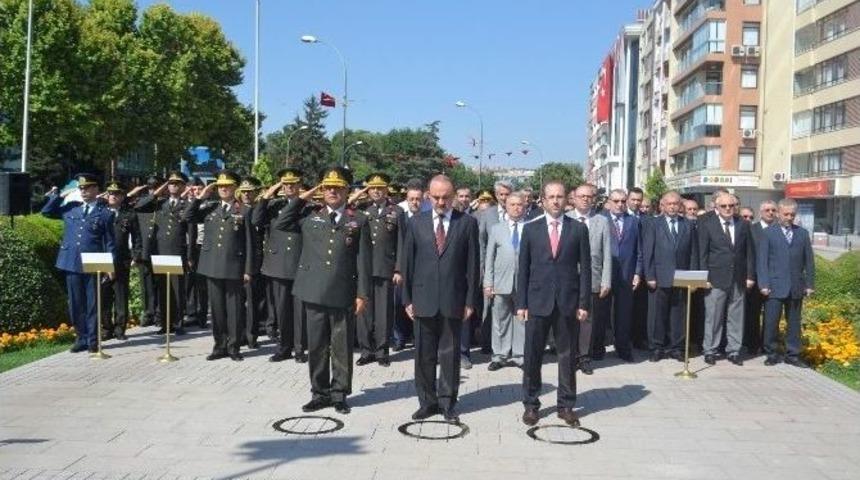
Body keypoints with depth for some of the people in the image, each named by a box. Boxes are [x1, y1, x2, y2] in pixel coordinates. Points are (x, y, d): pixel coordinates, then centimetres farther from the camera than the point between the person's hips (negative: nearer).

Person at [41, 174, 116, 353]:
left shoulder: (105, 213, 1)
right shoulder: (70, 208, 12)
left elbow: (109, 242, 0)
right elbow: (46, 212, 20)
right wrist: (56, 196, 6)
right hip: (72, 264, 4)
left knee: (93, 304, 3)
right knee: (75, 304, 9)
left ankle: (93, 340, 11)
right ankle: (81, 339, 19)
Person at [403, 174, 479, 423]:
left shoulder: (467, 223, 1)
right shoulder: (417, 223, 6)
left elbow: (473, 264, 1)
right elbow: (408, 262, 7)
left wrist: (470, 301, -2)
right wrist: (407, 299, 4)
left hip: (453, 301, -1)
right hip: (423, 300, 2)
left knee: (450, 355, 6)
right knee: (424, 355, 7)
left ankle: (448, 403, 18)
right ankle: (427, 402, 20)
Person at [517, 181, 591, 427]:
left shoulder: (578, 229, 3)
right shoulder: (531, 228, 4)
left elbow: (585, 268, 3)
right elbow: (523, 268, 4)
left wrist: (584, 303, -2)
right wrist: (521, 303, 0)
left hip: (568, 302, 0)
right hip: (538, 301, 0)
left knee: (567, 356, 8)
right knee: (532, 355, 4)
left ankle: (566, 405, 20)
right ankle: (531, 404, 18)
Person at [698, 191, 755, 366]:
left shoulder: (743, 224, 8)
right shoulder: (707, 224, -1)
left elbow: (749, 252, 10)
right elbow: (702, 253, -2)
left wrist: (750, 275, 4)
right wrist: (705, 277, -7)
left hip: (738, 279, 3)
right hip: (716, 279, -3)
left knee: (736, 317, 7)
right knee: (713, 317, 1)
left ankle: (733, 351, 16)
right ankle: (710, 351, 11)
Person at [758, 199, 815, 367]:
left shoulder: (803, 233, 10)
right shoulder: (768, 232, 2)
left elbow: (809, 260, 10)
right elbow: (762, 260, -1)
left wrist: (810, 284, 5)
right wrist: (763, 284, -8)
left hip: (796, 287, 3)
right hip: (775, 287, -3)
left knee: (794, 322, 8)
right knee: (771, 322, -1)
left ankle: (793, 355, 17)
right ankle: (772, 354, 11)